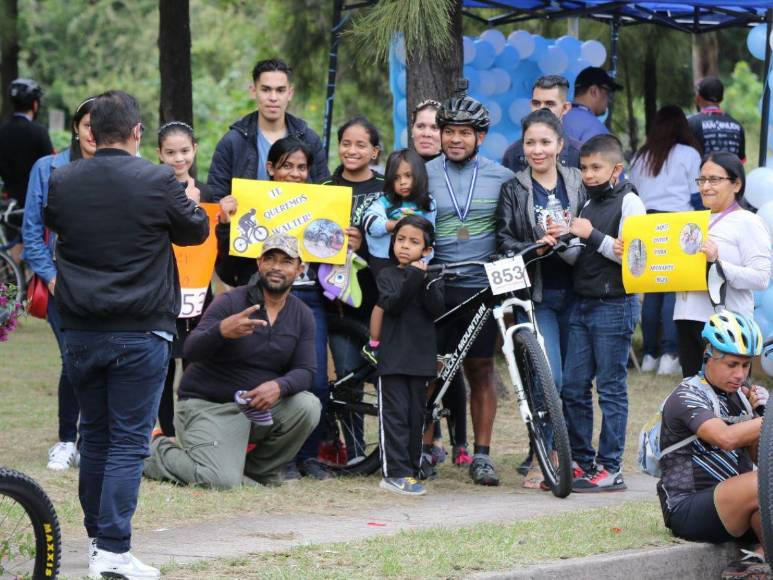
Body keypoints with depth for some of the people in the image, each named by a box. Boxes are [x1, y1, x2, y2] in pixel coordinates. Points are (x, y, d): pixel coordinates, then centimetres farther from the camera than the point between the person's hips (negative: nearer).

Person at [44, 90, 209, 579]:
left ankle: (97, 536, 26)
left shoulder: (61, 182, -1)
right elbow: (197, 230, 4)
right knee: (129, 441, -2)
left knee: (94, 434, 17)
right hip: (142, 331, -4)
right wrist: (189, 201, 24)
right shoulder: (158, 182, -11)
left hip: (80, 331, 4)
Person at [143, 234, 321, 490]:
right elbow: (190, 351, -22)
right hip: (207, 405, -5)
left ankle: (260, 468, 2)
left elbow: (305, 370, -3)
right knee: (222, 480, -27)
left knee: (308, 406, -24)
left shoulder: (302, 315, 4)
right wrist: (222, 331, -44)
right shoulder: (231, 302, -12)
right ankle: (156, 451, 4)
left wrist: (279, 386, -27)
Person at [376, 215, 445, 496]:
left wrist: (424, 282, -17)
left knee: (416, 416, 6)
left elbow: (437, 310, -6)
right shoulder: (387, 275, 4)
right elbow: (392, 305, -13)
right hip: (393, 356, -3)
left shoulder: (432, 280, 10)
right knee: (395, 415, -7)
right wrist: (413, 278, -21)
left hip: (421, 356, 3)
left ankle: (411, 470, 13)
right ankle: (396, 474, -11)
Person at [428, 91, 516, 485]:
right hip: (436, 286, 0)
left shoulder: (501, 178, 5)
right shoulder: (425, 175, 4)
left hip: (483, 287, 0)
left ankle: (481, 454, 9)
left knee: (481, 369, 3)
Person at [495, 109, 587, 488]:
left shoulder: (577, 184, 9)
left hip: (572, 292, 2)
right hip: (536, 295, -2)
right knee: (549, 378, -14)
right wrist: (536, 246, -18)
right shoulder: (514, 190, 5)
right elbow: (504, 242, 0)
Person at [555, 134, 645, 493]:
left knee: (611, 389, -4)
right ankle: (582, 462, 15)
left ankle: (611, 469, -1)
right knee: (572, 388, 7)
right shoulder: (590, 203, 16)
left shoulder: (629, 202, -7)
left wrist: (592, 236, -19)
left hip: (615, 305, -8)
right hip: (583, 305, 8)